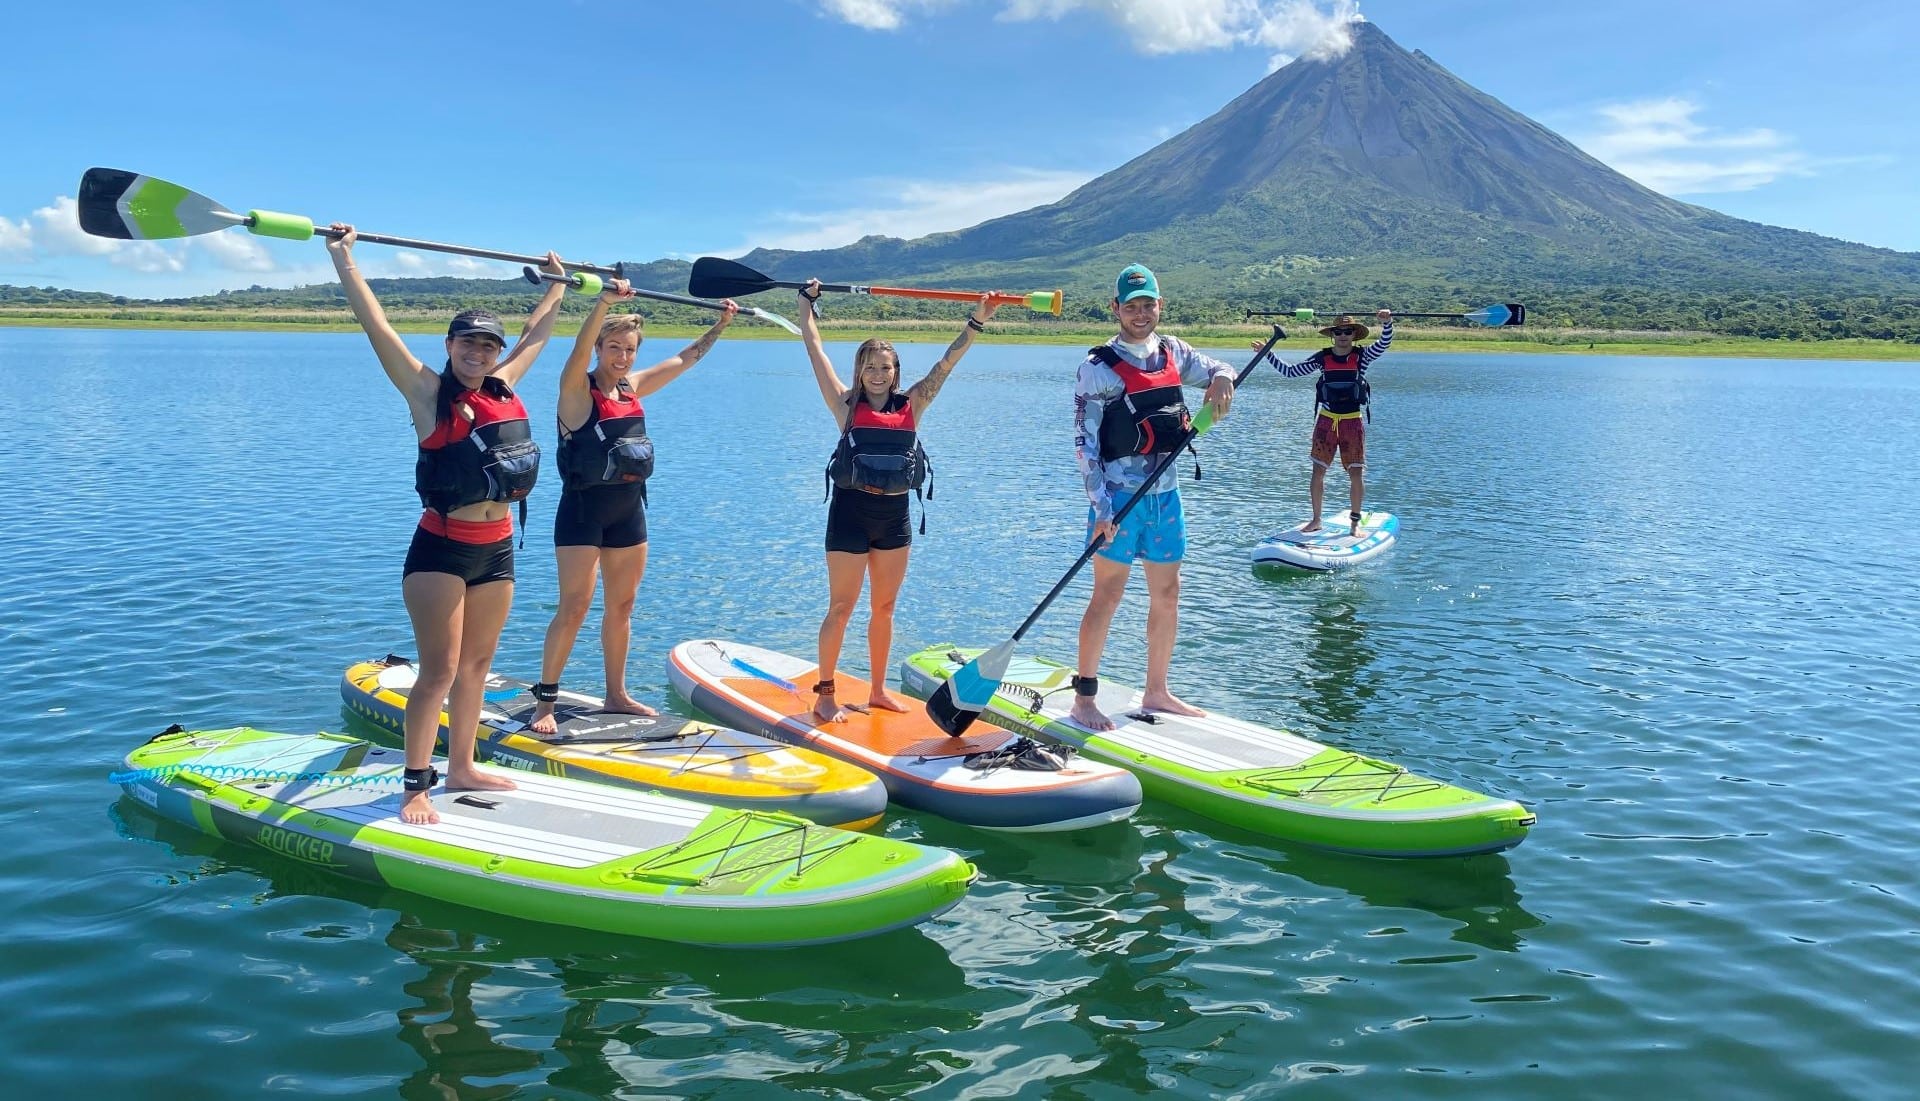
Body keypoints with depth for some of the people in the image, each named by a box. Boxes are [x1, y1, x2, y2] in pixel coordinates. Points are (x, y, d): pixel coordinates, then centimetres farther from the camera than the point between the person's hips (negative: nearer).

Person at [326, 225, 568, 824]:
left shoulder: (503, 387, 8)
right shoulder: (429, 393, -6)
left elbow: (538, 332, 23)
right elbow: (377, 325, -11)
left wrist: (559, 282, 33)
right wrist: (343, 257, -12)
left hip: (497, 549, 6)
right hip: (441, 549, -6)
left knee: (477, 665, 14)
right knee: (439, 670, -7)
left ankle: (461, 767, 26)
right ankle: (416, 787, 0)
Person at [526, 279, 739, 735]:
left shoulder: (633, 387, 8)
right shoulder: (577, 388, -10)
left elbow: (685, 358, 19)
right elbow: (579, 350, -30)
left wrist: (721, 324, 18)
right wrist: (605, 300, -44)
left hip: (629, 509, 7)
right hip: (584, 508, -7)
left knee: (621, 605, 12)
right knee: (575, 607, -8)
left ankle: (616, 695, 23)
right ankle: (544, 701, 0)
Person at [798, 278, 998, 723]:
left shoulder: (911, 406, 6)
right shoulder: (847, 405, -2)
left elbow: (948, 361, 6)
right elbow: (814, 347, 1)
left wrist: (977, 322, 1)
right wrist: (807, 300, 6)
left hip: (895, 514, 4)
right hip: (851, 510, -4)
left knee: (884, 607, 13)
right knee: (841, 608, 0)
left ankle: (878, 690, 24)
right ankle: (824, 695, 8)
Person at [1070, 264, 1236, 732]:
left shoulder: (1172, 352, 9)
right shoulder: (1099, 367, -8)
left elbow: (1218, 368, 22)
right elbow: (1085, 442, -11)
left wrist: (1221, 379, -5)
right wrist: (1100, 508, -17)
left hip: (1166, 494, 6)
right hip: (1121, 496, -6)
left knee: (1167, 595, 11)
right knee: (1108, 595, -5)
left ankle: (1156, 692, 24)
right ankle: (1083, 698, 4)